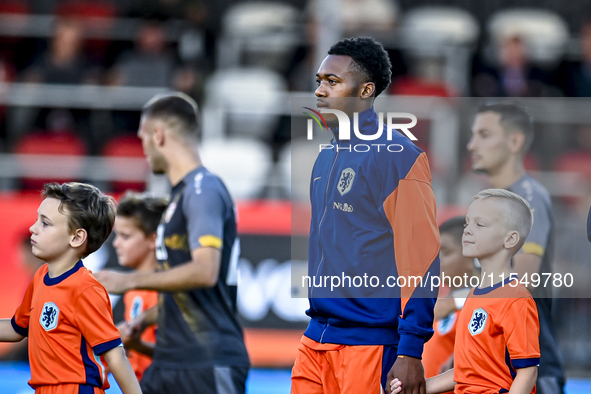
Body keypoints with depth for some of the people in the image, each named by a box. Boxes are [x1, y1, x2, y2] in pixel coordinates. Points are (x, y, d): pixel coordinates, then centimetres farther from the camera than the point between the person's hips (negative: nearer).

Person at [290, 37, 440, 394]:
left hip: (370, 342, -8)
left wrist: (410, 352, -18)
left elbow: (421, 260, -14)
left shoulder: (398, 157, -10)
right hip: (316, 339, 8)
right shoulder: (327, 158, 16)